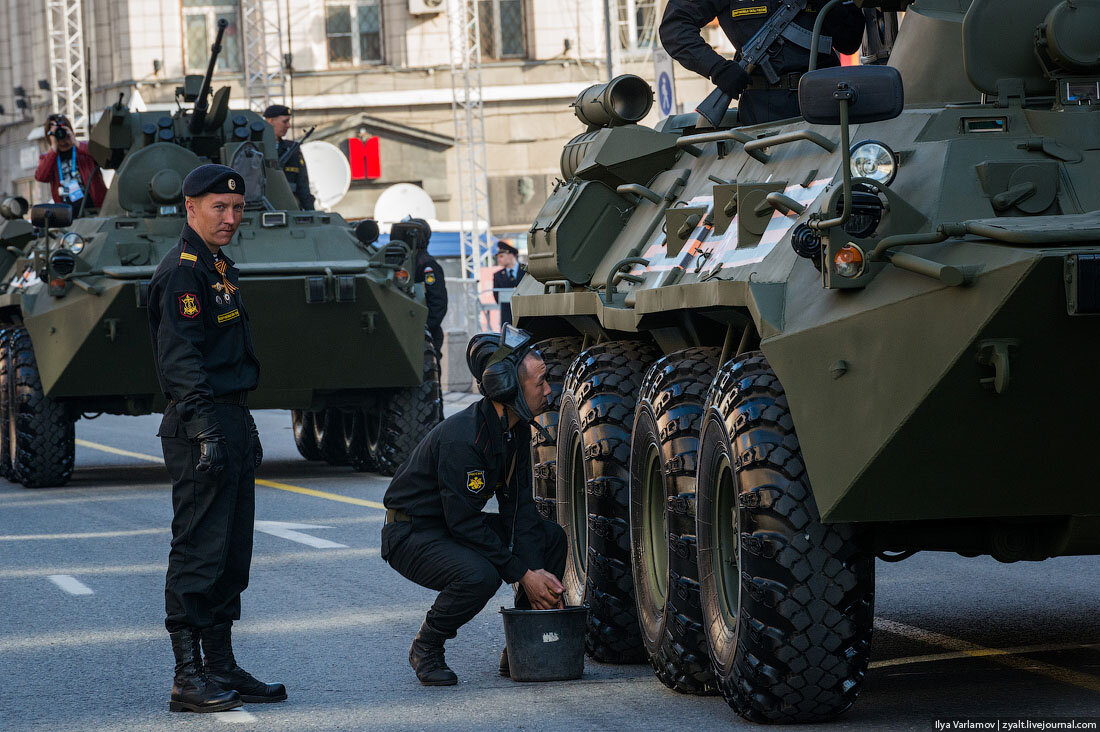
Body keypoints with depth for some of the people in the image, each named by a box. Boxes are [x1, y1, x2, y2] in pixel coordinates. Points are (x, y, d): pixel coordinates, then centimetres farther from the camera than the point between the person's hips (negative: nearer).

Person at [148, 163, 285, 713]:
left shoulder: (219, 267, 19)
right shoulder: (181, 272, -12)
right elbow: (181, 358, -21)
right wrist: (203, 428, -30)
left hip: (232, 423, 10)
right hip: (201, 426, -10)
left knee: (232, 556, 13)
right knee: (198, 554, -8)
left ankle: (222, 668, 19)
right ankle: (188, 679, -5)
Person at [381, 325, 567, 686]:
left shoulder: (517, 430, -2)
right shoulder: (461, 439, -30)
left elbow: (518, 504, -1)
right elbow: (465, 522, -29)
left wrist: (539, 577, -12)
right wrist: (523, 574, -25)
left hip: (456, 524, 9)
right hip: (411, 535, -9)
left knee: (552, 537, 1)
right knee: (479, 575, -35)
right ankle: (426, 648, -8)